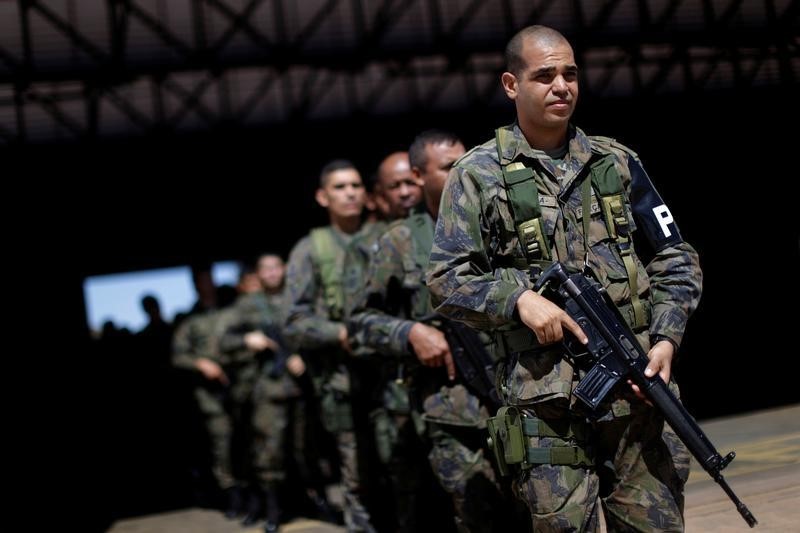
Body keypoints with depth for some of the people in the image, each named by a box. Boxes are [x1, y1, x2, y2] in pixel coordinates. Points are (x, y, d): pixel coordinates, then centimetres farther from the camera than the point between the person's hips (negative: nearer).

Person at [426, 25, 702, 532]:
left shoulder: (617, 161, 11)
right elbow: (446, 280, 0)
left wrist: (666, 338, -3)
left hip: (638, 387, 3)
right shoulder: (478, 175, 2)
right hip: (548, 400, -2)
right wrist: (518, 297, -15)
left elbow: (676, 259, 12)